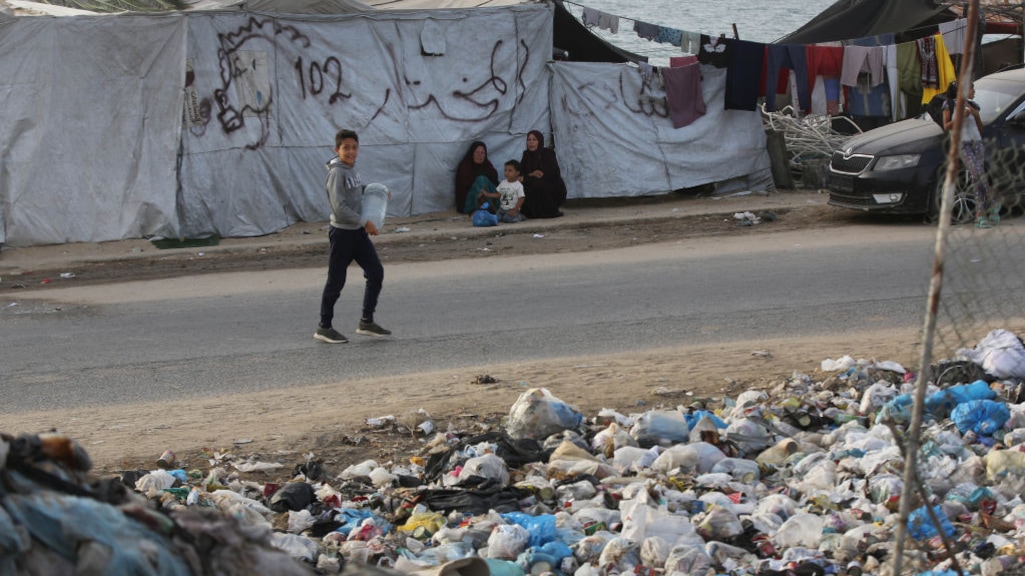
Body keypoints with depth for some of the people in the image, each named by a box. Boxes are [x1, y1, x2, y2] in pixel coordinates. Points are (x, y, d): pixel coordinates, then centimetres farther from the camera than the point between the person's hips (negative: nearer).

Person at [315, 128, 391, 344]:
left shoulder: (351, 169, 7)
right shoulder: (337, 172, -17)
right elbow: (339, 207, -23)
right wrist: (365, 222, -18)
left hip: (358, 232, 8)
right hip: (342, 232, -8)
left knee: (376, 272, 6)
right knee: (336, 281, 0)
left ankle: (366, 322, 14)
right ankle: (324, 327, 12)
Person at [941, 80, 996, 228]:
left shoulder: (973, 106, 15)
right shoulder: (949, 105, 4)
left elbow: (980, 128, 18)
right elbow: (946, 126, 0)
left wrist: (976, 115, 1)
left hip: (976, 142, 4)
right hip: (961, 143, -4)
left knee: (978, 175, -10)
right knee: (978, 173, -21)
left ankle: (980, 216, -10)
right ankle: (990, 204, -8)